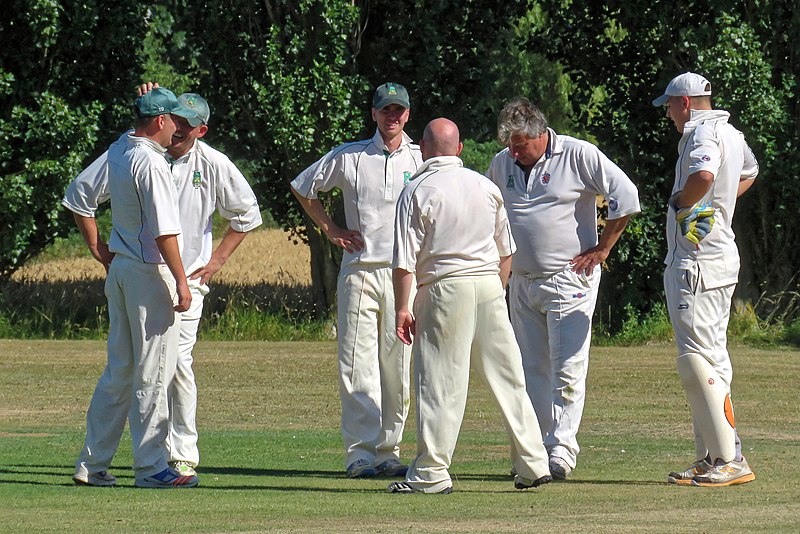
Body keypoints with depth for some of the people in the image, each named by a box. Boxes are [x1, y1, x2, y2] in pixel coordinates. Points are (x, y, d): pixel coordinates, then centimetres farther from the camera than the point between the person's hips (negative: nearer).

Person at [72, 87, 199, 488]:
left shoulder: (118, 153, 7)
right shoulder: (151, 163, -17)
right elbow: (164, 232, -20)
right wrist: (181, 282, -17)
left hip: (119, 270, 9)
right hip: (150, 272, -9)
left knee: (118, 370, 13)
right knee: (153, 372, -3)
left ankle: (92, 463, 13)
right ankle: (150, 466, -1)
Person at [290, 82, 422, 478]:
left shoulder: (423, 160, 8)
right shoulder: (348, 157, 7)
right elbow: (302, 188, 18)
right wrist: (330, 229, 12)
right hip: (359, 272, -1)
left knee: (399, 368, 2)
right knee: (358, 366, -6)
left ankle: (388, 449, 8)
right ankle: (361, 452, -5)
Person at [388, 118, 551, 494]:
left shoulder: (417, 192, -6)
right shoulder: (486, 187, 10)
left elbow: (404, 260, -9)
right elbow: (505, 250, 15)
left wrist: (402, 308, -5)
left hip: (445, 289, -5)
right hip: (490, 284, 5)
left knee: (440, 382, -3)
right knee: (507, 378, 10)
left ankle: (430, 473, -3)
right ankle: (533, 464, 12)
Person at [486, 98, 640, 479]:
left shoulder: (578, 155, -9)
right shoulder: (502, 164, 8)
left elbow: (625, 197, -9)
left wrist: (601, 249, -8)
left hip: (569, 279, -6)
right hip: (522, 283, 6)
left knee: (566, 369, -11)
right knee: (531, 371, 7)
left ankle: (562, 447, -11)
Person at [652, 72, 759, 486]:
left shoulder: (702, 132, -13)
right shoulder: (731, 134, 17)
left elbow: (704, 175, -35)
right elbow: (749, 171, 40)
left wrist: (680, 200, -16)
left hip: (699, 262, -11)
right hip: (720, 256, 11)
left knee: (697, 358, -14)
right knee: (711, 359, 12)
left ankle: (730, 459, -18)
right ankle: (709, 460, 14)